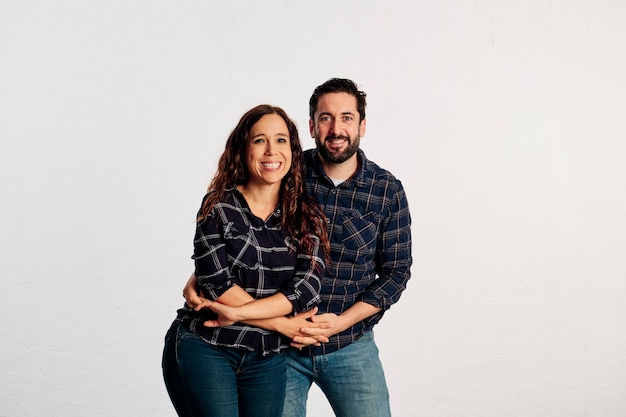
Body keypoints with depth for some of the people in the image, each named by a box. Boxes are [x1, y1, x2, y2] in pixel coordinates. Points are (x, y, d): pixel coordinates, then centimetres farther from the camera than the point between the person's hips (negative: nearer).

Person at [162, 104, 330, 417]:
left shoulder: (308, 217, 3)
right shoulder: (219, 206, -4)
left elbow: (307, 287, -9)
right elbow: (217, 283, -12)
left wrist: (238, 312, -18)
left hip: (267, 360, 3)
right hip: (205, 350, -3)